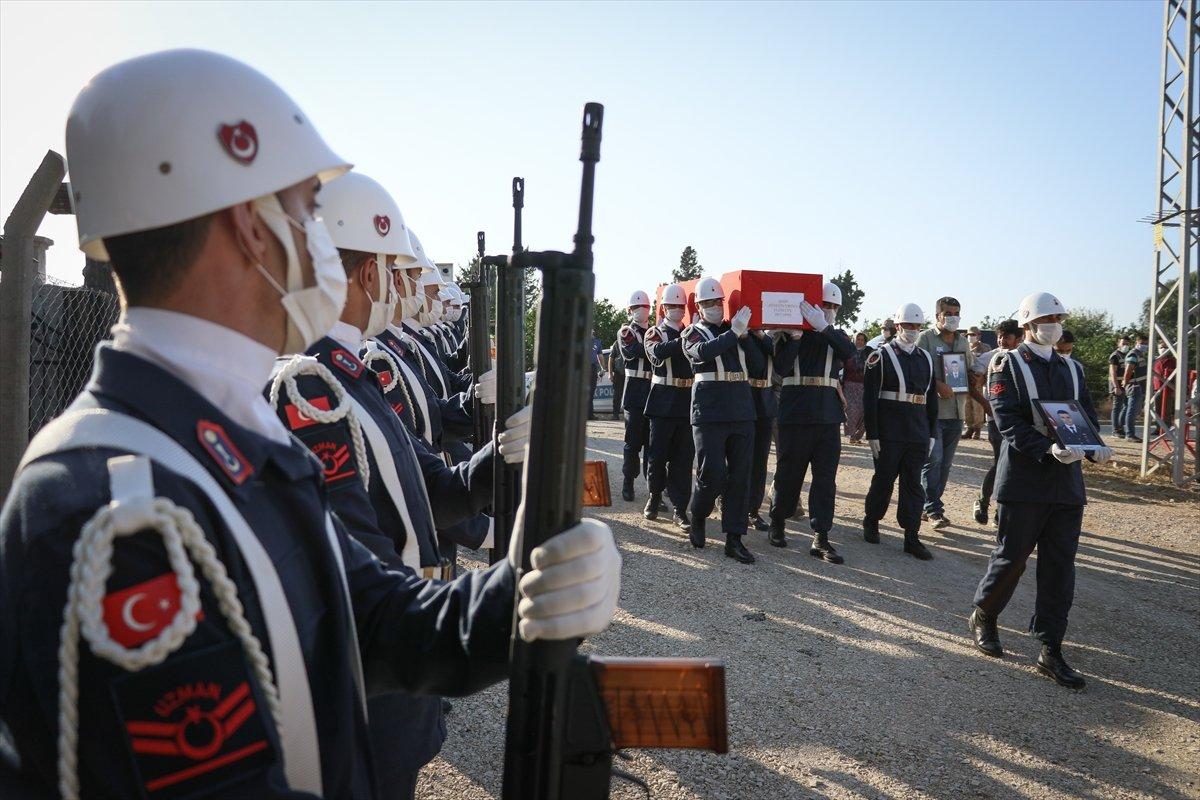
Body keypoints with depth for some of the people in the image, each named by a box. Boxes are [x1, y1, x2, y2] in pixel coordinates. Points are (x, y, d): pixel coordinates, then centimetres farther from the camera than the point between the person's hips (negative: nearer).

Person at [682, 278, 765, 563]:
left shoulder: (736, 330, 17)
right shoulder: (693, 332, 5)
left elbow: (758, 363, 6)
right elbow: (705, 352, -19)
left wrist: (744, 334, -5)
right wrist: (735, 331, -19)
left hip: (742, 410, 4)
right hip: (710, 411, -4)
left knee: (740, 475, 3)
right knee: (712, 474, -7)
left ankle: (734, 539, 9)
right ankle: (697, 518, 22)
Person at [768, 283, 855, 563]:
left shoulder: (835, 336, 11)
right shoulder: (789, 334, 2)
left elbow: (849, 352, -12)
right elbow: (781, 368, -12)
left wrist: (823, 327, -24)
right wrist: (795, 336, -20)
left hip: (828, 415, 3)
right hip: (796, 414, -3)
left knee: (826, 478, 0)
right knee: (789, 474, 6)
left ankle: (820, 539, 3)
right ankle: (777, 525, 25)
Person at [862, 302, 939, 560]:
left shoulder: (926, 358, 12)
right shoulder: (881, 357, -4)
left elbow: (932, 398, 15)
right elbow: (870, 398, -8)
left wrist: (932, 433, 11)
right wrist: (872, 434, -12)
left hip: (918, 434, 4)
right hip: (889, 434, -4)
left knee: (913, 484, 5)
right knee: (884, 480, 7)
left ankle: (911, 537, 9)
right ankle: (871, 523, 27)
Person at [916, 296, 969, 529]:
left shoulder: (962, 341, 17)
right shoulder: (926, 337, -2)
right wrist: (938, 384, -24)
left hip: (956, 409, 7)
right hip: (933, 408, -7)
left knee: (945, 462, 10)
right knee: (933, 458, -12)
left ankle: (929, 505, 20)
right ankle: (933, 509, -7)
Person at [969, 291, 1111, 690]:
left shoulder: (1073, 368, 14)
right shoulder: (1008, 366, -3)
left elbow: (1087, 415, 12)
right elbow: (1009, 422, -13)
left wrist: (1095, 447, -9)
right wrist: (1048, 449, -26)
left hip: (1067, 482, 5)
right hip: (1024, 481, -5)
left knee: (1061, 566, 5)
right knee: (1011, 557, 4)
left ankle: (1051, 651, 13)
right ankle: (983, 617, 28)